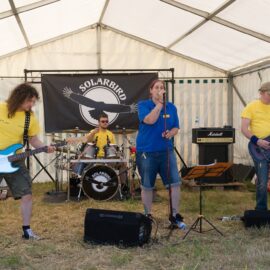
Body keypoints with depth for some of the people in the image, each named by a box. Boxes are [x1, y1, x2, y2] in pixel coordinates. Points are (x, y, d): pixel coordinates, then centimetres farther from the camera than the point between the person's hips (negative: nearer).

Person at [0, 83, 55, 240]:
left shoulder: (30, 118, -2)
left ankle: (27, 230, 9)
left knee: (27, 195, -2)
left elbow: (34, 140, 4)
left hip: (14, 160, 3)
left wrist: (45, 148, -15)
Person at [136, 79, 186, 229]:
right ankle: (148, 216, 24)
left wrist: (171, 133, -10)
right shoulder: (143, 105, -4)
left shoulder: (171, 107, 8)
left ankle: (174, 215, 9)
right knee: (147, 186, 7)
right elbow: (150, 120, -22)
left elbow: (176, 127, 12)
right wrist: (159, 103, -19)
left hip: (166, 151, 3)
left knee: (175, 183, -4)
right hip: (146, 152, -3)